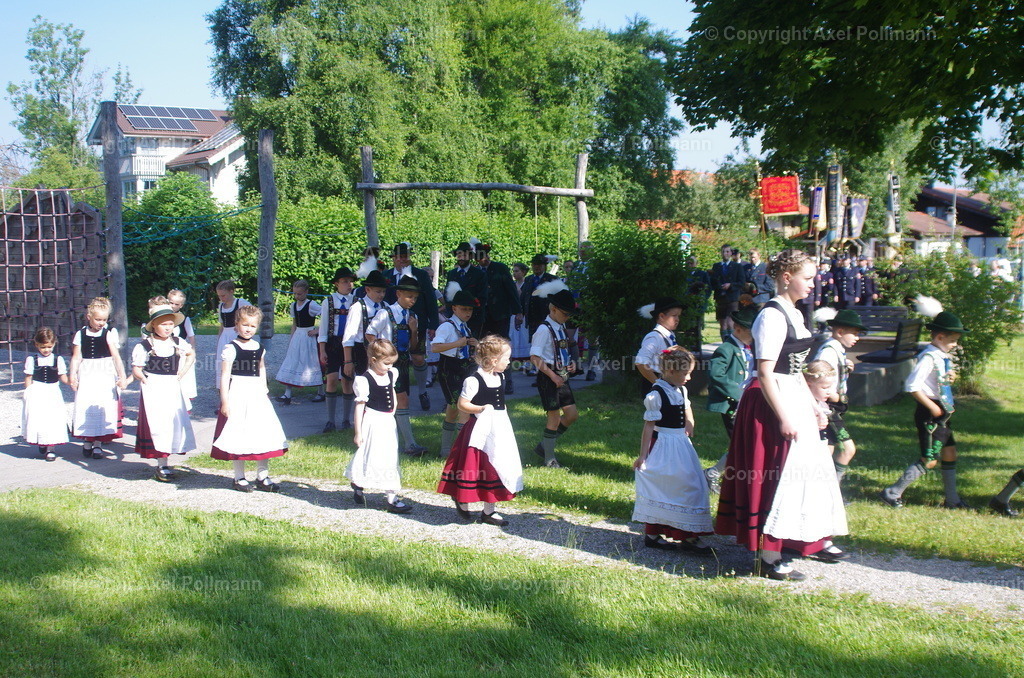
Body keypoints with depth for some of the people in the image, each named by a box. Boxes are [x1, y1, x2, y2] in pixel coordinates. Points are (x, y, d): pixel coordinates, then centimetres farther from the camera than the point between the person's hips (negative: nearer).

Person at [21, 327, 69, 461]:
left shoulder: (58, 359, 3)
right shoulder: (31, 360, 2)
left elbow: (63, 377, 6)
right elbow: (28, 378, 4)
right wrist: (28, 393, -3)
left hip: (53, 394, 0)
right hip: (37, 394, 0)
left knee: (53, 419, -4)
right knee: (37, 419, 0)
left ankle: (50, 448, 1)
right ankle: (41, 445, 18)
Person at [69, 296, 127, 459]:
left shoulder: (110, 333, -1)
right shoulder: (81, 334, 4)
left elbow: (116, 356, -5)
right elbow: (76, 357, 4)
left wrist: (122, 376, -11)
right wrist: (72, 375, -6)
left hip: (105, 375, -1)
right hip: (86, 376, 2)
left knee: (103, 408, -3)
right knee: (85, 407, 3)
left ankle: (98, 443, 4)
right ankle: (87, 441, 15)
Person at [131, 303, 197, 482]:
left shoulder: (178, 343, 7)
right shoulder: (143, 346, -5)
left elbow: (191, 354, 25)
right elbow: (136, 369, -2)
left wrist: (183, 372, 13)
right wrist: (144, 378, -17)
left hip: (172, 389, 5)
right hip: (153, 391, -5)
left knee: (176, 424, 2)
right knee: (158, 427, -7)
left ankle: (163, 464, 12)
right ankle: (162, 466, 0)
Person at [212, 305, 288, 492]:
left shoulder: (259, 347, 9)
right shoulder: (231, 349, -9)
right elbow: (225, 375, -11)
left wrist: (264, 387, 12)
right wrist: (225, 401, -15)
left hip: (257, 394, 6)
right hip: (238, 394, -6)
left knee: (264, 434, 6)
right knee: (239, 435, 0)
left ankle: (263, 476, 16)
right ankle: (239, 478, 11)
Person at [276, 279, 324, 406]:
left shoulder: (311, 305, -12)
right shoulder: (293, 305, 8)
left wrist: (318, 331, -17)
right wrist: (291, 340, 13)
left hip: (309, 337, -6)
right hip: (297, 336, 6)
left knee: (315, 364, 2)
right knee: (291, 363, -1)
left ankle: (320, 392, 15)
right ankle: (287, 395, -3)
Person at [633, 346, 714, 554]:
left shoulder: (681, 390, 8)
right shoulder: (656, 394, -17)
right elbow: (649, 426, -17)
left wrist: (689, 426, 12)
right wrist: (643, 455, -16)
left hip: (682, 443, 10)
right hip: (666, 445, -10)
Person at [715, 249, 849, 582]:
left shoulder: (793, 314, 13)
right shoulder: (772, 316, -17)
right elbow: (765, 373, -21)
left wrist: (812, 402, 19)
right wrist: (783, 417, -23)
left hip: (795, 401, 10)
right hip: (773, 404, -10)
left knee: (809, 470, 18)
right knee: (774, 476, -4)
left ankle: (815, 541, 33)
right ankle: (767, 558, 5)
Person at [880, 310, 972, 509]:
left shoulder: (943, 357, 11)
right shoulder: (929, 358, -18)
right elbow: (912, 386, -25)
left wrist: (950, 378, 1)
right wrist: (932, 407, -20)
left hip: (941, 413, 10)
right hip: (929, 413, -10)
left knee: (950, 453, 15)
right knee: (929, 460, -8)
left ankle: (952, 499, 27)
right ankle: (892, 493, 1)